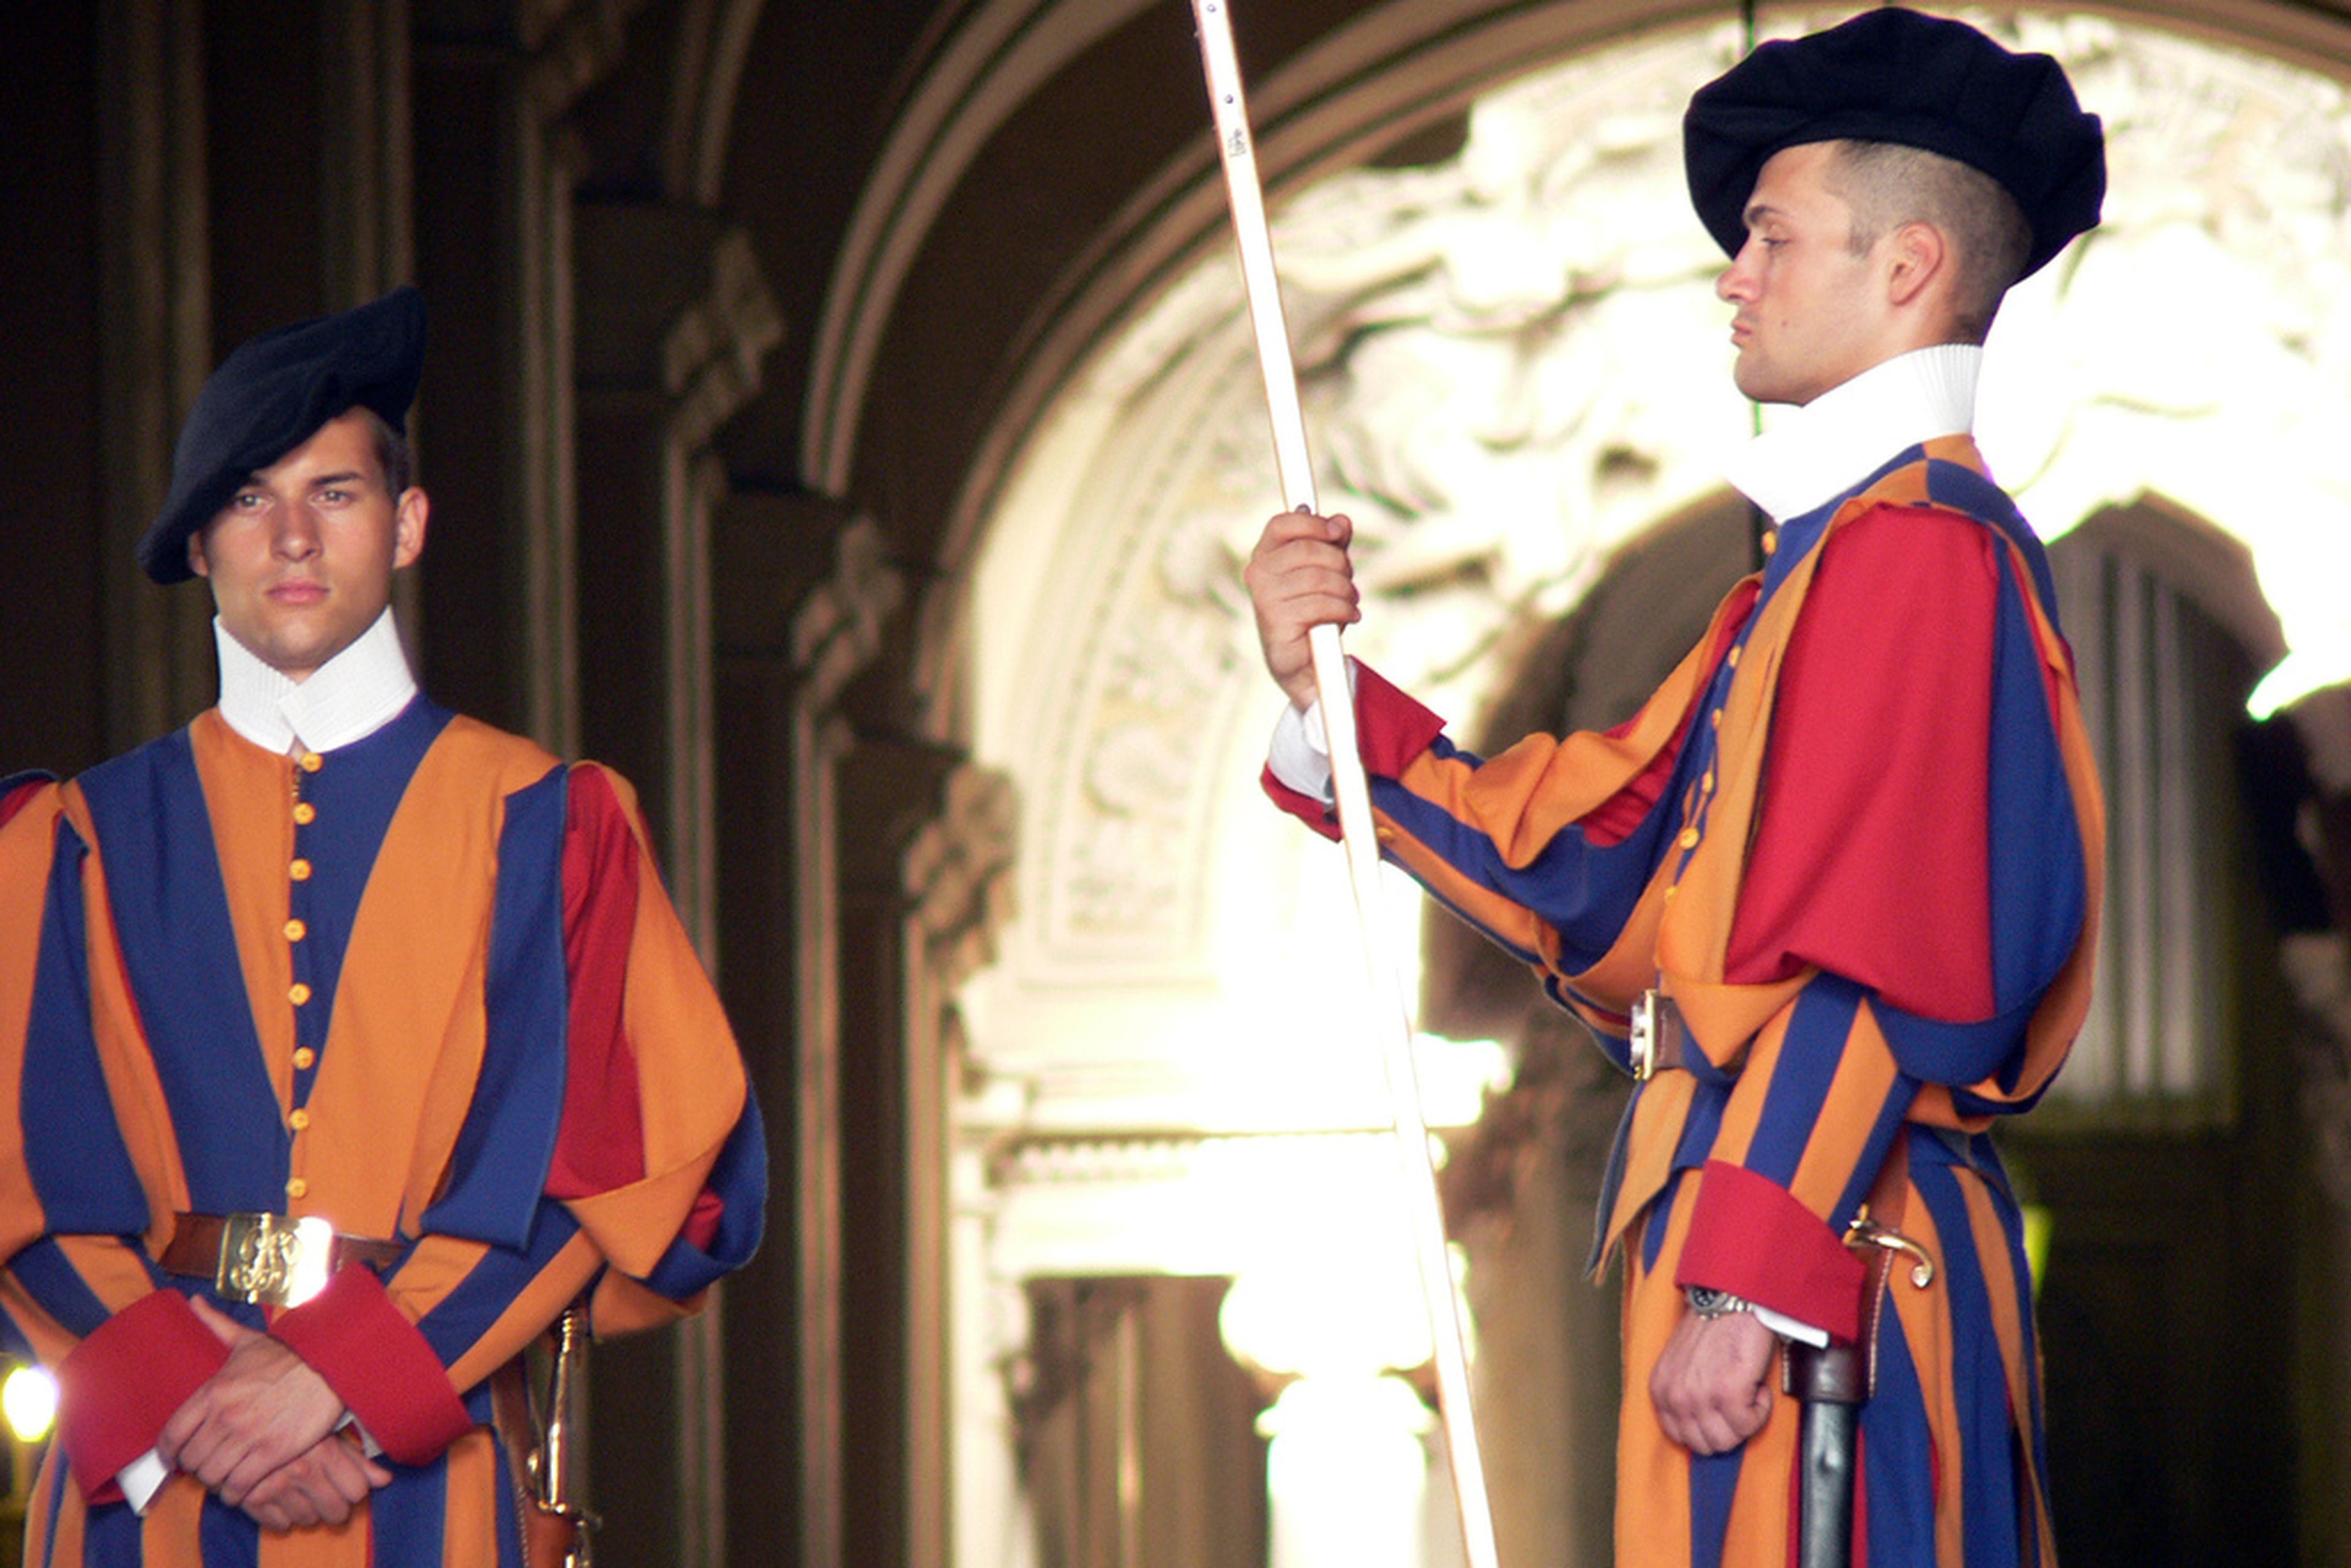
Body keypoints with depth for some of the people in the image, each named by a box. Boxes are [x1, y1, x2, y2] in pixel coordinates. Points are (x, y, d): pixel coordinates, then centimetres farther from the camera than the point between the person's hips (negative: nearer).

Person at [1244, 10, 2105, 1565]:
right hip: (1790, 1249, 10)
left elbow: (1875, 971, -19)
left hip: (1819, 1262, -10)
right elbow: (1590, 872, 19)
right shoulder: (1827, 557, 21)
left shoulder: (1921, 547, -11)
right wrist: (1327, 695, 12)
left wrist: (1750, 1285, -23)